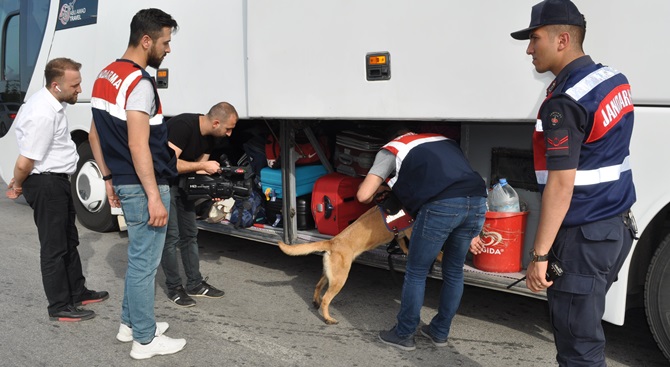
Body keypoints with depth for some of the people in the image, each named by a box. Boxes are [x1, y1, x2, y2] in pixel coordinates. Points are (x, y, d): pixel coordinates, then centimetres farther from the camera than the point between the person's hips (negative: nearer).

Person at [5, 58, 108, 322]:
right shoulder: (43, 115, -26)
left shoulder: (50, 102, 6)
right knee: (54, 247, 0)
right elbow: (24, 163, -25)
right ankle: (60, 307, 12)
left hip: (56, 181, 10)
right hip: (46, 184, -10)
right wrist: (18, 187, -4)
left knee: (69, 240, 20)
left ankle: (77, 292, 35)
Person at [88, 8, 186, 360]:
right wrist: (154, 197, -22)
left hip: (123, 182, 10)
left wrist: (108, 178, 21)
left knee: (138, 257, 22)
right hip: (143, 186, -10)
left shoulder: (105, 76, 12)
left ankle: (130, 323, 34)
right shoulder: (139, 83, -19)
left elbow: (94, 136, 17)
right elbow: (138, 146, -24)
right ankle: (145, 340, 12)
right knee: (144, 262, 1)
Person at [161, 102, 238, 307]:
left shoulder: (209, 137, -1)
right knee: (171, 236, -8)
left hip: (182, 182, 9)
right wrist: (203, 165, -28)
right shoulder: (183, 125, -28)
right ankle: (174, 288, 5)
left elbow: (200, 170, 5)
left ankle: (195, 284, 19)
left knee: (189, 234, 10)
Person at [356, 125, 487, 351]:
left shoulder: (392, 149, 19)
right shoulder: (444, 140, 35)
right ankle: (440, 332, 35)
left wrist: (380, 189, 34)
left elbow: (363, 195, 11)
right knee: (454, 271, 22)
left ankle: (404, 335, 26)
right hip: (477, 201, 5)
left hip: (442, 205, -5)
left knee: (416, 273, 14)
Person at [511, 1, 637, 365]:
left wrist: (539, 255, -20)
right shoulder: (614, 79, 9)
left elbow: (561, 187, -23)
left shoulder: (564, 102, -20)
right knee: (585, 329, 21)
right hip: (616, 227, 10)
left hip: (584, 238, -10)